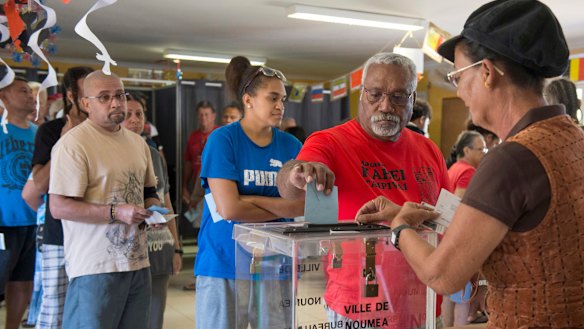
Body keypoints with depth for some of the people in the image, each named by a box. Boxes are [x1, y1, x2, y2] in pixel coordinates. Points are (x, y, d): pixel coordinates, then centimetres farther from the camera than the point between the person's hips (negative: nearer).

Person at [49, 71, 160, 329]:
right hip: (95, 266, -7)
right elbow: (59, 207, -17)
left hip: (138, 261, 7)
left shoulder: (138, 143, 13)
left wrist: (153, 207, 2)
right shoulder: (72, 143, -11)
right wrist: (116, 212, -21)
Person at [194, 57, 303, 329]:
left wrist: (248, 199, -15)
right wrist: (282, 207, -5)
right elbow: (229, 209, -16)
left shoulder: (291, 146, 6)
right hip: (224, 264, -3)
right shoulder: (222, 140, -6)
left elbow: (301, 205, -6)